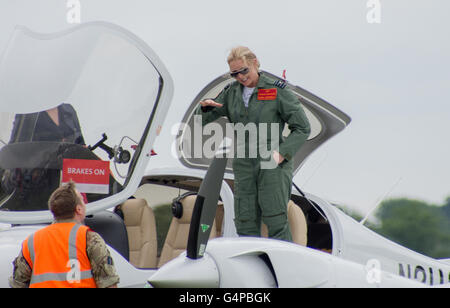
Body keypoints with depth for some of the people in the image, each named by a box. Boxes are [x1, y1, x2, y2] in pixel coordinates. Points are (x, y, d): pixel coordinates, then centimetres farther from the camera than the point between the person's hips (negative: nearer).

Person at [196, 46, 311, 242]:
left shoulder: (277, 90, -4)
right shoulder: (232, 92, 10)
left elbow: (302, 128, -2)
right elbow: (202, 120, 16)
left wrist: (282, 152, -16)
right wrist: (205, 107, -8)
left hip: (273, 165, -5)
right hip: (244, 165, 5)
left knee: (276, 222, -9)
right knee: (245, 223, 2)